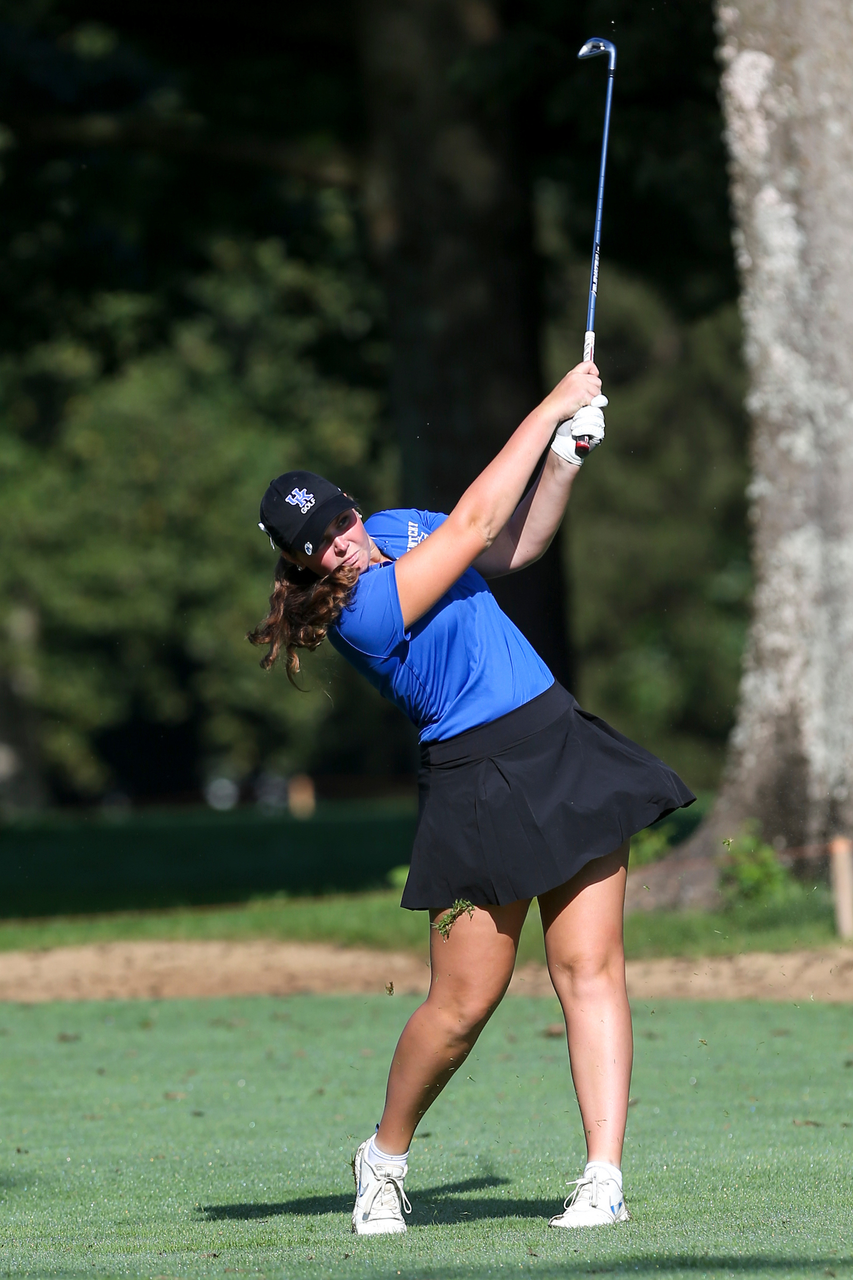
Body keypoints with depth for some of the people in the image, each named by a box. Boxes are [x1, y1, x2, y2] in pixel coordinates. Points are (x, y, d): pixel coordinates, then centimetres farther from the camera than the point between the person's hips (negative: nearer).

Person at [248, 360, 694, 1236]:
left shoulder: (395, 531, 7)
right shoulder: (362, 612, -19)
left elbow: (515, 546, 20)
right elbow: (476, 524, -19)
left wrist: (566, 458, 3)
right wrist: (554, 406, -11)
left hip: (564, 750, 7)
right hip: (481, 791, -7)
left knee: (589, 968, -5)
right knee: (463, 1004, -4)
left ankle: (605, 1178, -10)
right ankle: (385, 1156, 22)